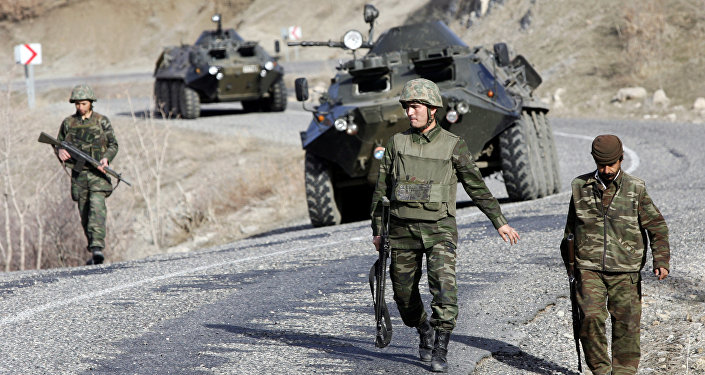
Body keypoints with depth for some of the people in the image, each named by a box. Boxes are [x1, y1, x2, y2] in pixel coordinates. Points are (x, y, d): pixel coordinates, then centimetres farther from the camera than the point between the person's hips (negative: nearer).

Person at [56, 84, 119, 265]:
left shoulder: (102, 122, 2)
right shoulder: (68, 123, 8)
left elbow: (113, 145, 5)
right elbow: (58, 143, 15)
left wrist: (106, 158, -14)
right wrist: (60, 151, -9)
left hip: (97, 173, -3)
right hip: (78, 174, 3)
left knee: (97, 209, -19)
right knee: (85, 214, 7)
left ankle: (97, 248, -27)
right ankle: (93, 250, 16)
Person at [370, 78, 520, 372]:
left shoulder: (453, 146, 0)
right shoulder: (397, 143, 6)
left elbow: (477, 187, 6)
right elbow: (381, 189, 12)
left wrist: (499, 222, 3)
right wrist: (377, 230, 10)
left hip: (439, 229, -3)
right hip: (402, 230, 3)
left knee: (444, 284, -21)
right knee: (404, 294, 9)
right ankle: (425, 333, 38)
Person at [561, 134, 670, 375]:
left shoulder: (635, 189, 0)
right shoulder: (580, 187, 5)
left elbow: (657, 227, 2)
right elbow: (571, 226, 18)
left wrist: (661, 260, -9)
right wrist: (568, 259, 22)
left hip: (625, 271, 0)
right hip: (589, 269, 1)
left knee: (626, 323, 1)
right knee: (591, 318, -13)